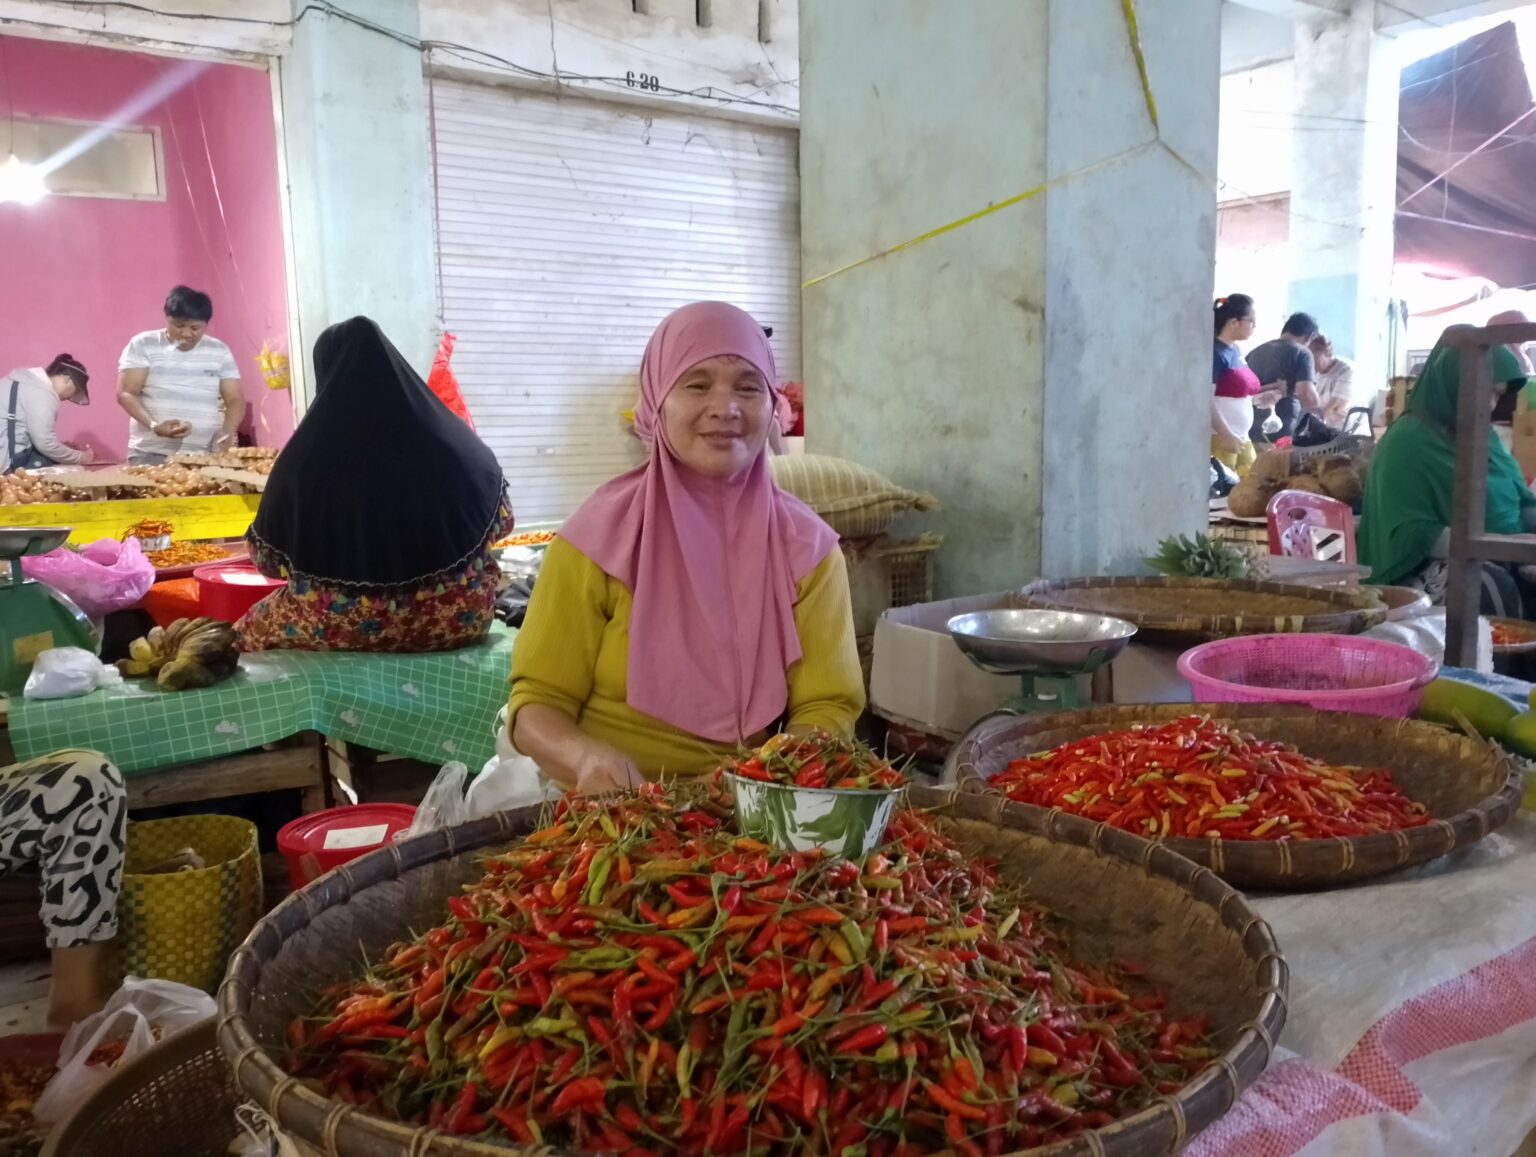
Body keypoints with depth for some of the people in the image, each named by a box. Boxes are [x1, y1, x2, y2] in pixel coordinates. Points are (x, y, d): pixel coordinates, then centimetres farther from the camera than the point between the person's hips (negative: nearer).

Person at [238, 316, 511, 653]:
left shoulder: (304, 456, -10)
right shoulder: (457, 442, -6)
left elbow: (266, 560, 1)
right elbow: (500, 522, 10)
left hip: (339, 622, -1)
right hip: (457, 614, 2)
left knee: (250, 629, 27)